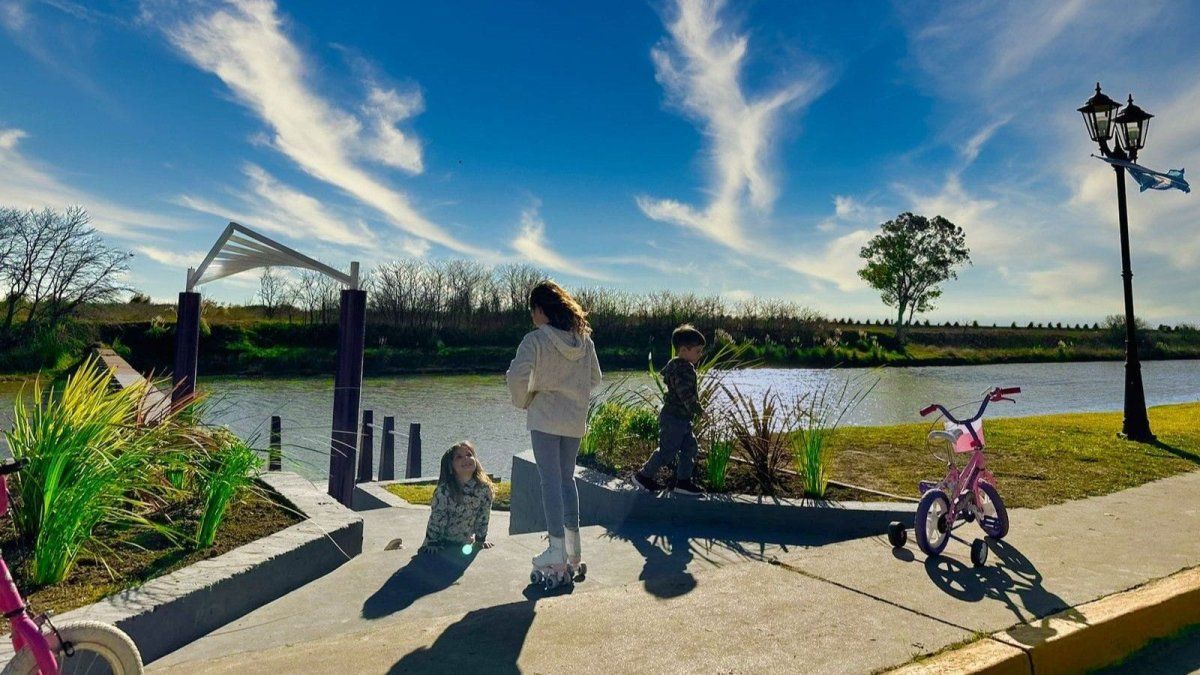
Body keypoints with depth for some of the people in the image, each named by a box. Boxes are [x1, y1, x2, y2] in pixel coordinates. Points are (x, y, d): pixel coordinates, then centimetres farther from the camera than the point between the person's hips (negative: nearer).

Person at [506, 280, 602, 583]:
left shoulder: (535, 339, -14)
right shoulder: (584, 339, 4)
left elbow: (517, 376, -23)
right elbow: (595, 378, 12)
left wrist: (522, 400, -5)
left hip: (544, 419, -5)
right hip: (575, 420, 6)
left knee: (550, 481, 1)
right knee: (567, 478, 17)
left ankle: (557, 552, 4)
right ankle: (573, 547, 25)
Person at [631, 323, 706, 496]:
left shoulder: (680, 366, 12)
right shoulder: (682, 369, -22)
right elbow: (686, 395, -27)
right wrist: (699, 410, -17)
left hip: (683, 419, 11)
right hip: (674, 418, -11)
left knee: (689, 448, 13)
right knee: (667, 451, -2)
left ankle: (683, 481, 20)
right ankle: (644, 474, 13)